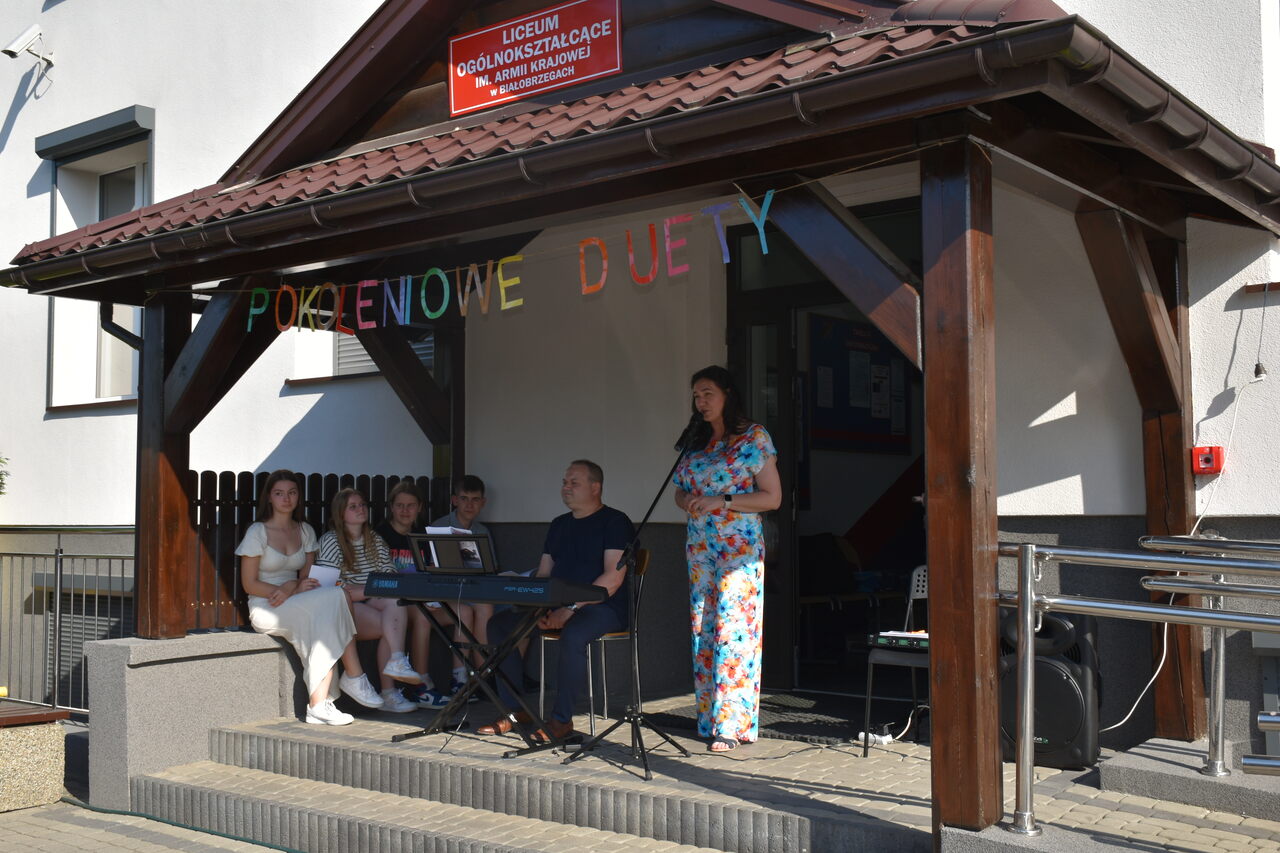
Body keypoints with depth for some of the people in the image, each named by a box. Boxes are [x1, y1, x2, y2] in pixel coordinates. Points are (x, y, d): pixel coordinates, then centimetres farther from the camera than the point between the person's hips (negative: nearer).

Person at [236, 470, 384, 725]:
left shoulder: (305, 531, 14)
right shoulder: (258, 532, -1)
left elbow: (307, 576, 8)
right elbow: (249, 584, -6)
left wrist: (292, 588, -16)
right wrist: (289, 590, -18)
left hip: (297, 608, 5)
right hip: (265, 609, -5)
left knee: (324, 621, -33)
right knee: (334, 597, -31)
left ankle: (318, 704, -35)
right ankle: (354, 678, -27)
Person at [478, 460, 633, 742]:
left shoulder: (615, 522, -5)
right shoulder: (559, 525, 19)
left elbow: (614, 576, -16)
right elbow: (543, 574, 17)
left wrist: (571, 608, -22)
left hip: (603, 608, -8)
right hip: (557, 605, 8)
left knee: (573, 634, -39)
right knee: (499, 623, -8)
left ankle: (561, 720, -24)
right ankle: (514, 711, -5)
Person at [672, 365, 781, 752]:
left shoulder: (754, 437, -3)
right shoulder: (697, 443, 15)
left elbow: (772, 497, -8)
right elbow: (680, 491, 21)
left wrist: (721, 501, -17)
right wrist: (688, 501, -3)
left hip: (739, 548, -7)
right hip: (699, 546, 7)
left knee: (732, 631, -11)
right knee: (703, 632, 5)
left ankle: (732, 726, -8)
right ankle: (709, 719, 11)